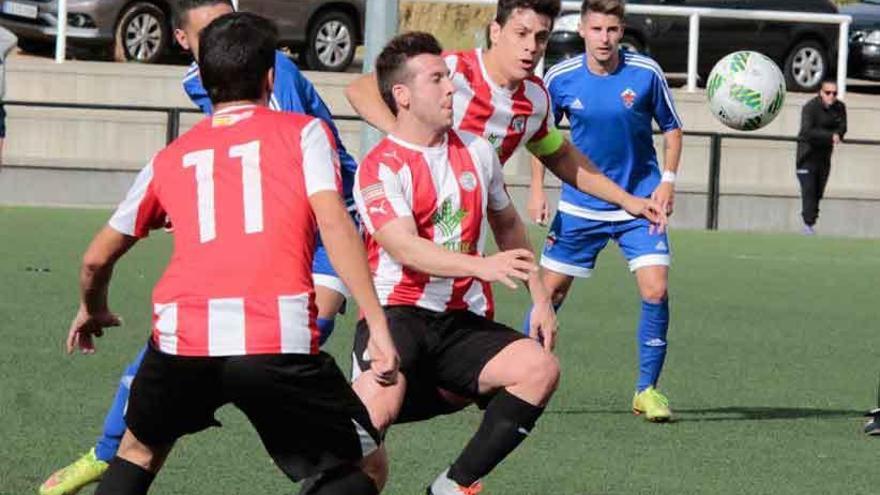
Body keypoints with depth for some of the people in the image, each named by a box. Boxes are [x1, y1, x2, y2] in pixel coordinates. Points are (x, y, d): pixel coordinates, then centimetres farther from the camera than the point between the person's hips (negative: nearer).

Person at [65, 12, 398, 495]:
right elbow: (333, 222, -2)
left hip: (182, 339, 3)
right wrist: (377, 323, -5)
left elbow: (97, 258, 32)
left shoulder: (170, 158, 25)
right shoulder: (303, 132, 15)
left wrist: (92, 310, 53)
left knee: (140, 451, 30)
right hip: (279, 341, -3)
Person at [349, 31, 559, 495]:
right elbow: (406, 250, -22)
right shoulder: (380, 168, -7)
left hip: (463, 320, 6)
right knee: (376, 408, -35)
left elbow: (507, 224, 29)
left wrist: (540, 298, 23)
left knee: (540, 366, -22)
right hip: (397, 313, -6)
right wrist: (483, 266, -36)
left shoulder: (476, 152, 13)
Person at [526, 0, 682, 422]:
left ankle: (647, 390, 0)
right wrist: (537, 190, 1)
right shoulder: (560, 79, -7)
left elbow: (671, 127, 4)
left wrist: (668, 179, -8)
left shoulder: (646, 74, -10)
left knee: (655, 291, -13)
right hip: (580, 205, 1)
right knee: (550, 291, 2)